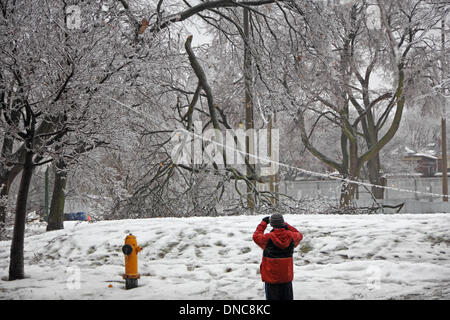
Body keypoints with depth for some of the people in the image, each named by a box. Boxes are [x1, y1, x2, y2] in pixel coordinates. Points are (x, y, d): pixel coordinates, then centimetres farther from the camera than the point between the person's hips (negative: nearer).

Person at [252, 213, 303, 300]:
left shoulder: (268, 238, -18)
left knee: (273, 297, 5)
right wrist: (286, 225, 11)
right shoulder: (291, 236, -10)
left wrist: (263, 223, 11)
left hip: (271, 277, -3)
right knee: (287, 297, 15)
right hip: (287, 276, 3)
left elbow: (256, 236, 3)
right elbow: (299, 235, 14)